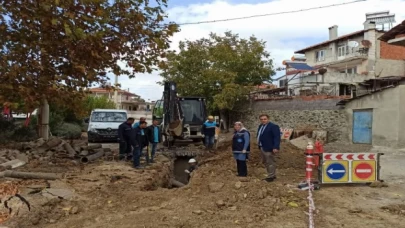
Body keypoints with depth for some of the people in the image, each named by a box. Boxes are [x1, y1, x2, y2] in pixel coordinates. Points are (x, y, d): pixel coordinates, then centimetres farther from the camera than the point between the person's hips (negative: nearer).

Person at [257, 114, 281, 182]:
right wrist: (259, 145, 13)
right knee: (265, 162, 17)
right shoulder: (260, 126, 14)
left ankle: (271, 177, 7)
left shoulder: (273, 126, -13)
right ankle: (272, 175, 29)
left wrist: (276, 147, -26)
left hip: (269, 148, -10)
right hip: (262, 148, 10)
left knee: (270, 163, -2)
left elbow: (277, 137, -19)